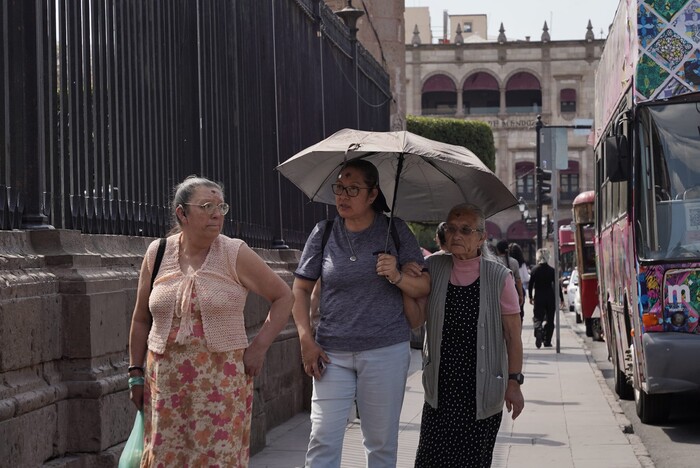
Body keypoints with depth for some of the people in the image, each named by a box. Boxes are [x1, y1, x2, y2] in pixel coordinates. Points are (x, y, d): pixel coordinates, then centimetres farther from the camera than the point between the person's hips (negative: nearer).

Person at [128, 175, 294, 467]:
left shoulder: (235, 254, -2)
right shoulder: (157, 254, 5)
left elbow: (283, 296, 5)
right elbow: (141, 320, 14)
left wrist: (259, 347, -3)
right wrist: (136, 373, 12)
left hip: (221, 383, -2)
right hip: (166, 382, 2)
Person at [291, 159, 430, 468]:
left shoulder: (395, 230, 2)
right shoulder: (324, 232, 4)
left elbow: (424, 288, 3)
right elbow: (300, 289, 9)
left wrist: (398, 278, -17)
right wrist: (306, 340, 0)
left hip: (386, 351, -1)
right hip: (333, 353, 1)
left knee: (381, 441, 7)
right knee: (323, 440, -6)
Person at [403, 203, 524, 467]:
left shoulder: (499, 277, -5)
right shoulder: (433, 268, 3)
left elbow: (512, 335, -2)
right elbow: (415, 320, 1)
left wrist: (514, 382, -4)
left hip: (482, 392, -2)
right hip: (441, 390, 2)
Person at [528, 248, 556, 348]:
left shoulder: (535, 270, -4)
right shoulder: (551, 270, -3)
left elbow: (530, 285, -2)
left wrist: (530, 297, 9)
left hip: (538, 298, -1)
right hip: (550, 297, 1)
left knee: (538, 318, 4)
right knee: (550, 320, 10)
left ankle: (538, 329, -29)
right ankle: (547, 342, 8)